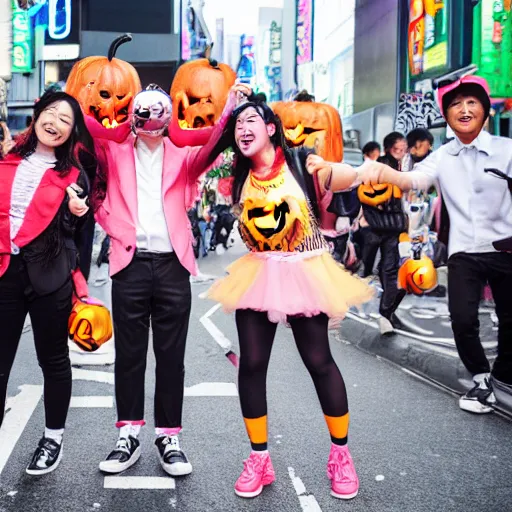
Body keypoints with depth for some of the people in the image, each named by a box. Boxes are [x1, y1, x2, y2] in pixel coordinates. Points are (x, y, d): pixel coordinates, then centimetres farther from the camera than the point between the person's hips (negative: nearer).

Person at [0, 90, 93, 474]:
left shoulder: (74, 175, 2)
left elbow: (70, 231, 2)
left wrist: (74, 213, -15)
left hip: (48, 275, -2)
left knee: (53, 359, 10)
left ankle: (54, 438, 26)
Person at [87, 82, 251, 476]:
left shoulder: (181, 157, 11)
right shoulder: (114, 153, 13)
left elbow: (213, 145, -5)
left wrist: (230, 105, -16)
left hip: (171, 265, 0)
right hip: (129, 265, 0)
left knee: (171, 355, 5)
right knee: (129, 354, 5)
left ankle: (169, 436, 14)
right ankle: (129, 436, 15)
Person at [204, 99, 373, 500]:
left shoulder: (301, 164, -9)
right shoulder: (237, 177, 3)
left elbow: (350, 180, -21)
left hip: (304, 272, -3)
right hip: (257, 275, 4)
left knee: (319, 361, 3)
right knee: (252, 364, 1)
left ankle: (341, 454, 21)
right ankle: (259, 458, 17)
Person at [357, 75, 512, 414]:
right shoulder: (442, 157, 1)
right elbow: (412, 180, -15)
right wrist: (381, 171, -35)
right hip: (464, 253, 1)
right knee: (463, 320, -8)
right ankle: (482, 378, 19)